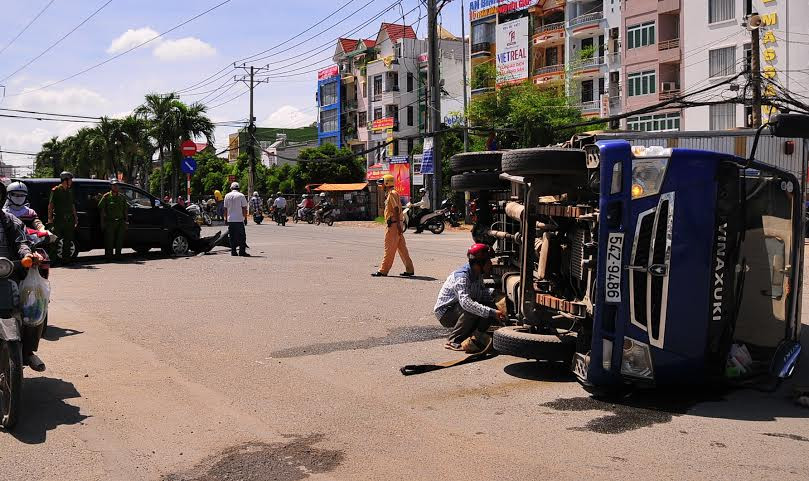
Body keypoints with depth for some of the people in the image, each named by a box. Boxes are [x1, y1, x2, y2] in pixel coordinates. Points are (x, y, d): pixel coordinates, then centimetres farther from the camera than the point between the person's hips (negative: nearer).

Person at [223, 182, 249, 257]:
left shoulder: (227, 196, 7)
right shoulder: (241, 196, -4)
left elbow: (225, 208, 10)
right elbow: (244, 208, -5)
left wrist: (225, 218, 16)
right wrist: (245, 218, 1)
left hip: (230, 219, 4)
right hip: (239, 219, -4)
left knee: (232, 237, 8)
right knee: (242, 236, 0)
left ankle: (233, 252, 8)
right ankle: (242, 252, -5)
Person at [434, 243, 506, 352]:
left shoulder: (478, 275, 0)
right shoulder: (461, 276, -29)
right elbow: (466, 302, -42)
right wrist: (492, 313, -46)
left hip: (461, 308, 8)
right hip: (445, 313, -8)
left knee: (491, 304, -9)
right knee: (471, 310, -34)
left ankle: (473, 339, 0)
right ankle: (453, 341, -18)